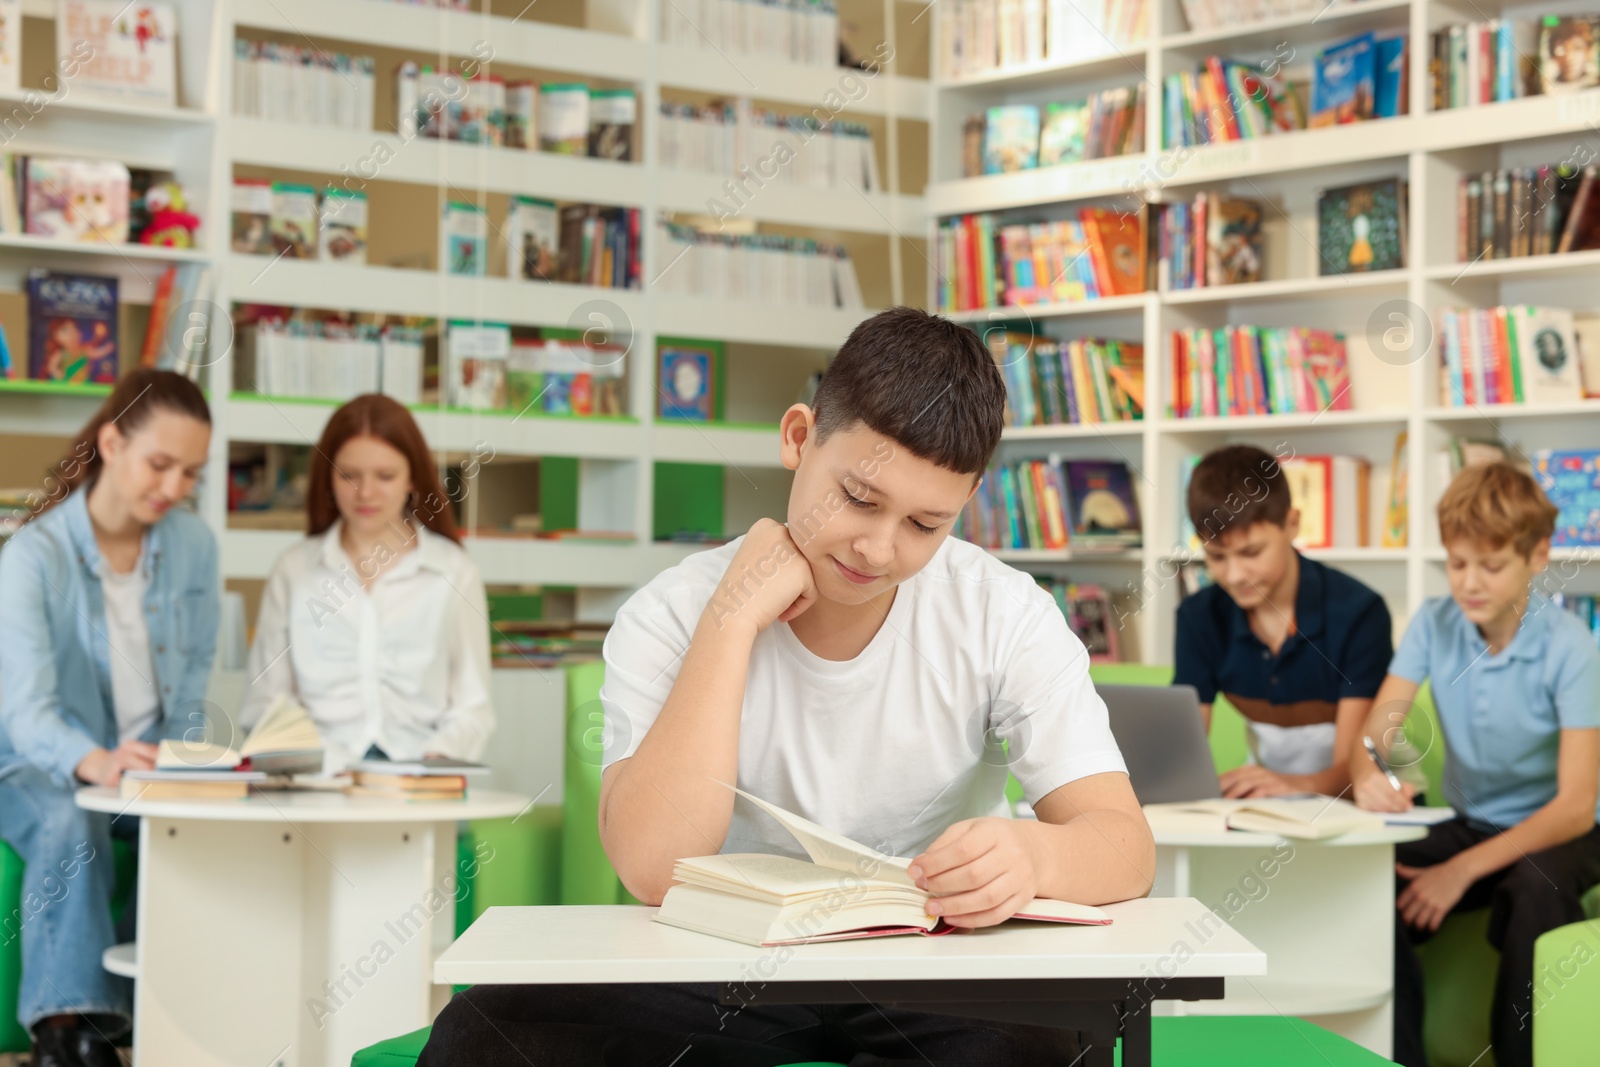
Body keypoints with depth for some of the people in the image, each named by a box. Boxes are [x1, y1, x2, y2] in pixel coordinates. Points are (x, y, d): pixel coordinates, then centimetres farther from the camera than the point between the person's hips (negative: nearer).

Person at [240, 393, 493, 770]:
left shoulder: (455, 573, 10)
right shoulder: (293, 570, 12)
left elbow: (471, 709, 9)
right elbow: (263, 702, 9)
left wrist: (438, 756, -13)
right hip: (316, 780, 0)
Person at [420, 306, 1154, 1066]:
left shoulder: (1003, 617, -8)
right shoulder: (671, 619, -9)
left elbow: (1125, 847, -14)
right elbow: (653, 869, -23)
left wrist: (1032, 855, -39)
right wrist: (733, 617, -22)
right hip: (729, 972, 1)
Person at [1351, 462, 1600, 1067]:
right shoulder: (1434, 625, -6)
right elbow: (1372, 734, -10)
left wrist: (1463, 871, -29)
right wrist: (1366, 775, -36)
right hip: (1469, 822, 4)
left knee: (1535, 886, -37)